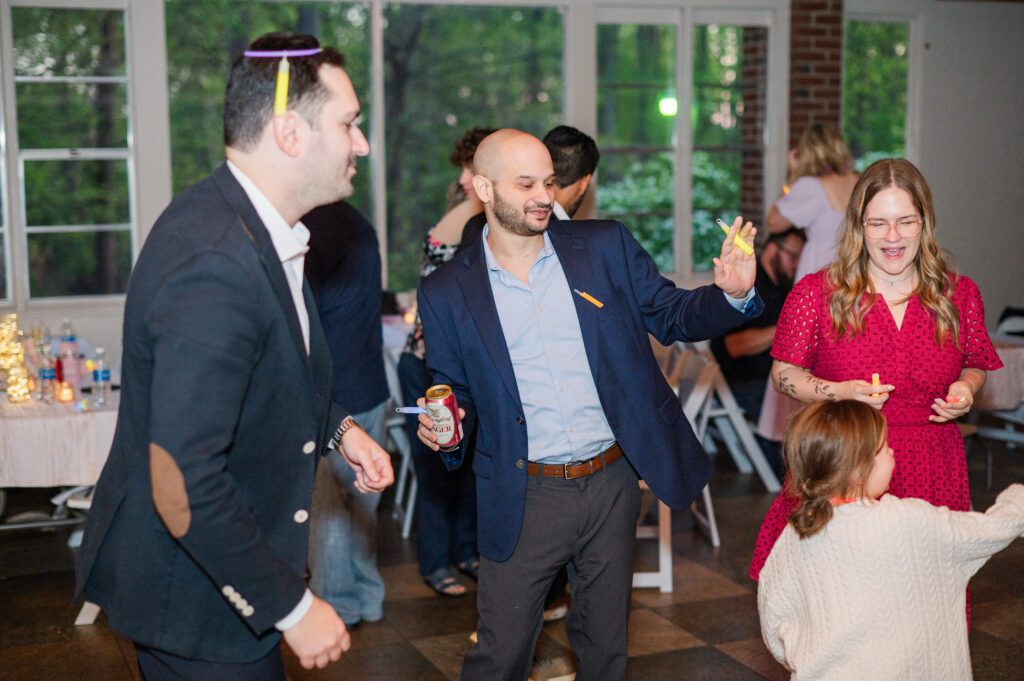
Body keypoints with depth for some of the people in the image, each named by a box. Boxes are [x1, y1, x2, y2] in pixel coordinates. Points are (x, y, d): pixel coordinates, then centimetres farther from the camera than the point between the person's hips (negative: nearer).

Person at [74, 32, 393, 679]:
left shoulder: (258, 228, 2)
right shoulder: (214, 267, -31)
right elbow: (182, 491, -32)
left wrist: (337, 427, 6)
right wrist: (292, 606, -22)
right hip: (190, 597, -9)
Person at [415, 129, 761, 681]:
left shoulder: (606, 247, 1)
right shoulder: (446, 293, -2)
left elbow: (671, 316, 7)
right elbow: (457, 394, 7)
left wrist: (731, 294, -12)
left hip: (612, 485, 2)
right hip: (524, 498, -2)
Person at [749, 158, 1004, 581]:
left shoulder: (959, 296, 8)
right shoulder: (815, 293, 0)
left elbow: (974, 367, 22)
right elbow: (784, 375, 4)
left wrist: (965, 389, -1)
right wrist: (842, 392, -13)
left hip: (930, 481, 2)